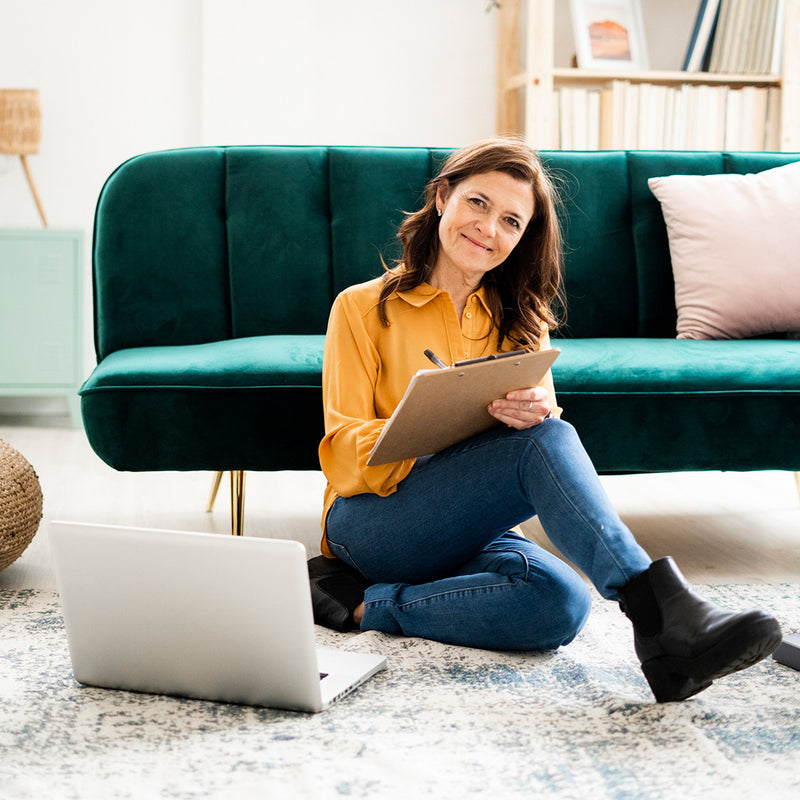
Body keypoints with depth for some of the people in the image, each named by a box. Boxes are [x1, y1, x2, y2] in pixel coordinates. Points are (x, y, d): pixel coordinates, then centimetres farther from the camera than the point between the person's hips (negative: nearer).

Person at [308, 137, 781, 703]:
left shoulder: (519, 321, 16)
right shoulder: (362, 308, 3)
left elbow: (545, 420, 5)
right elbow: (343, 448, -4)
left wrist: (536, 413, -21)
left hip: (468, 530, 5)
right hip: (369, 523, -4)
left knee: (562, 603, -31)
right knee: (545, 443, -30)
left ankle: (372, 605, -18)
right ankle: (664, 613, -44)